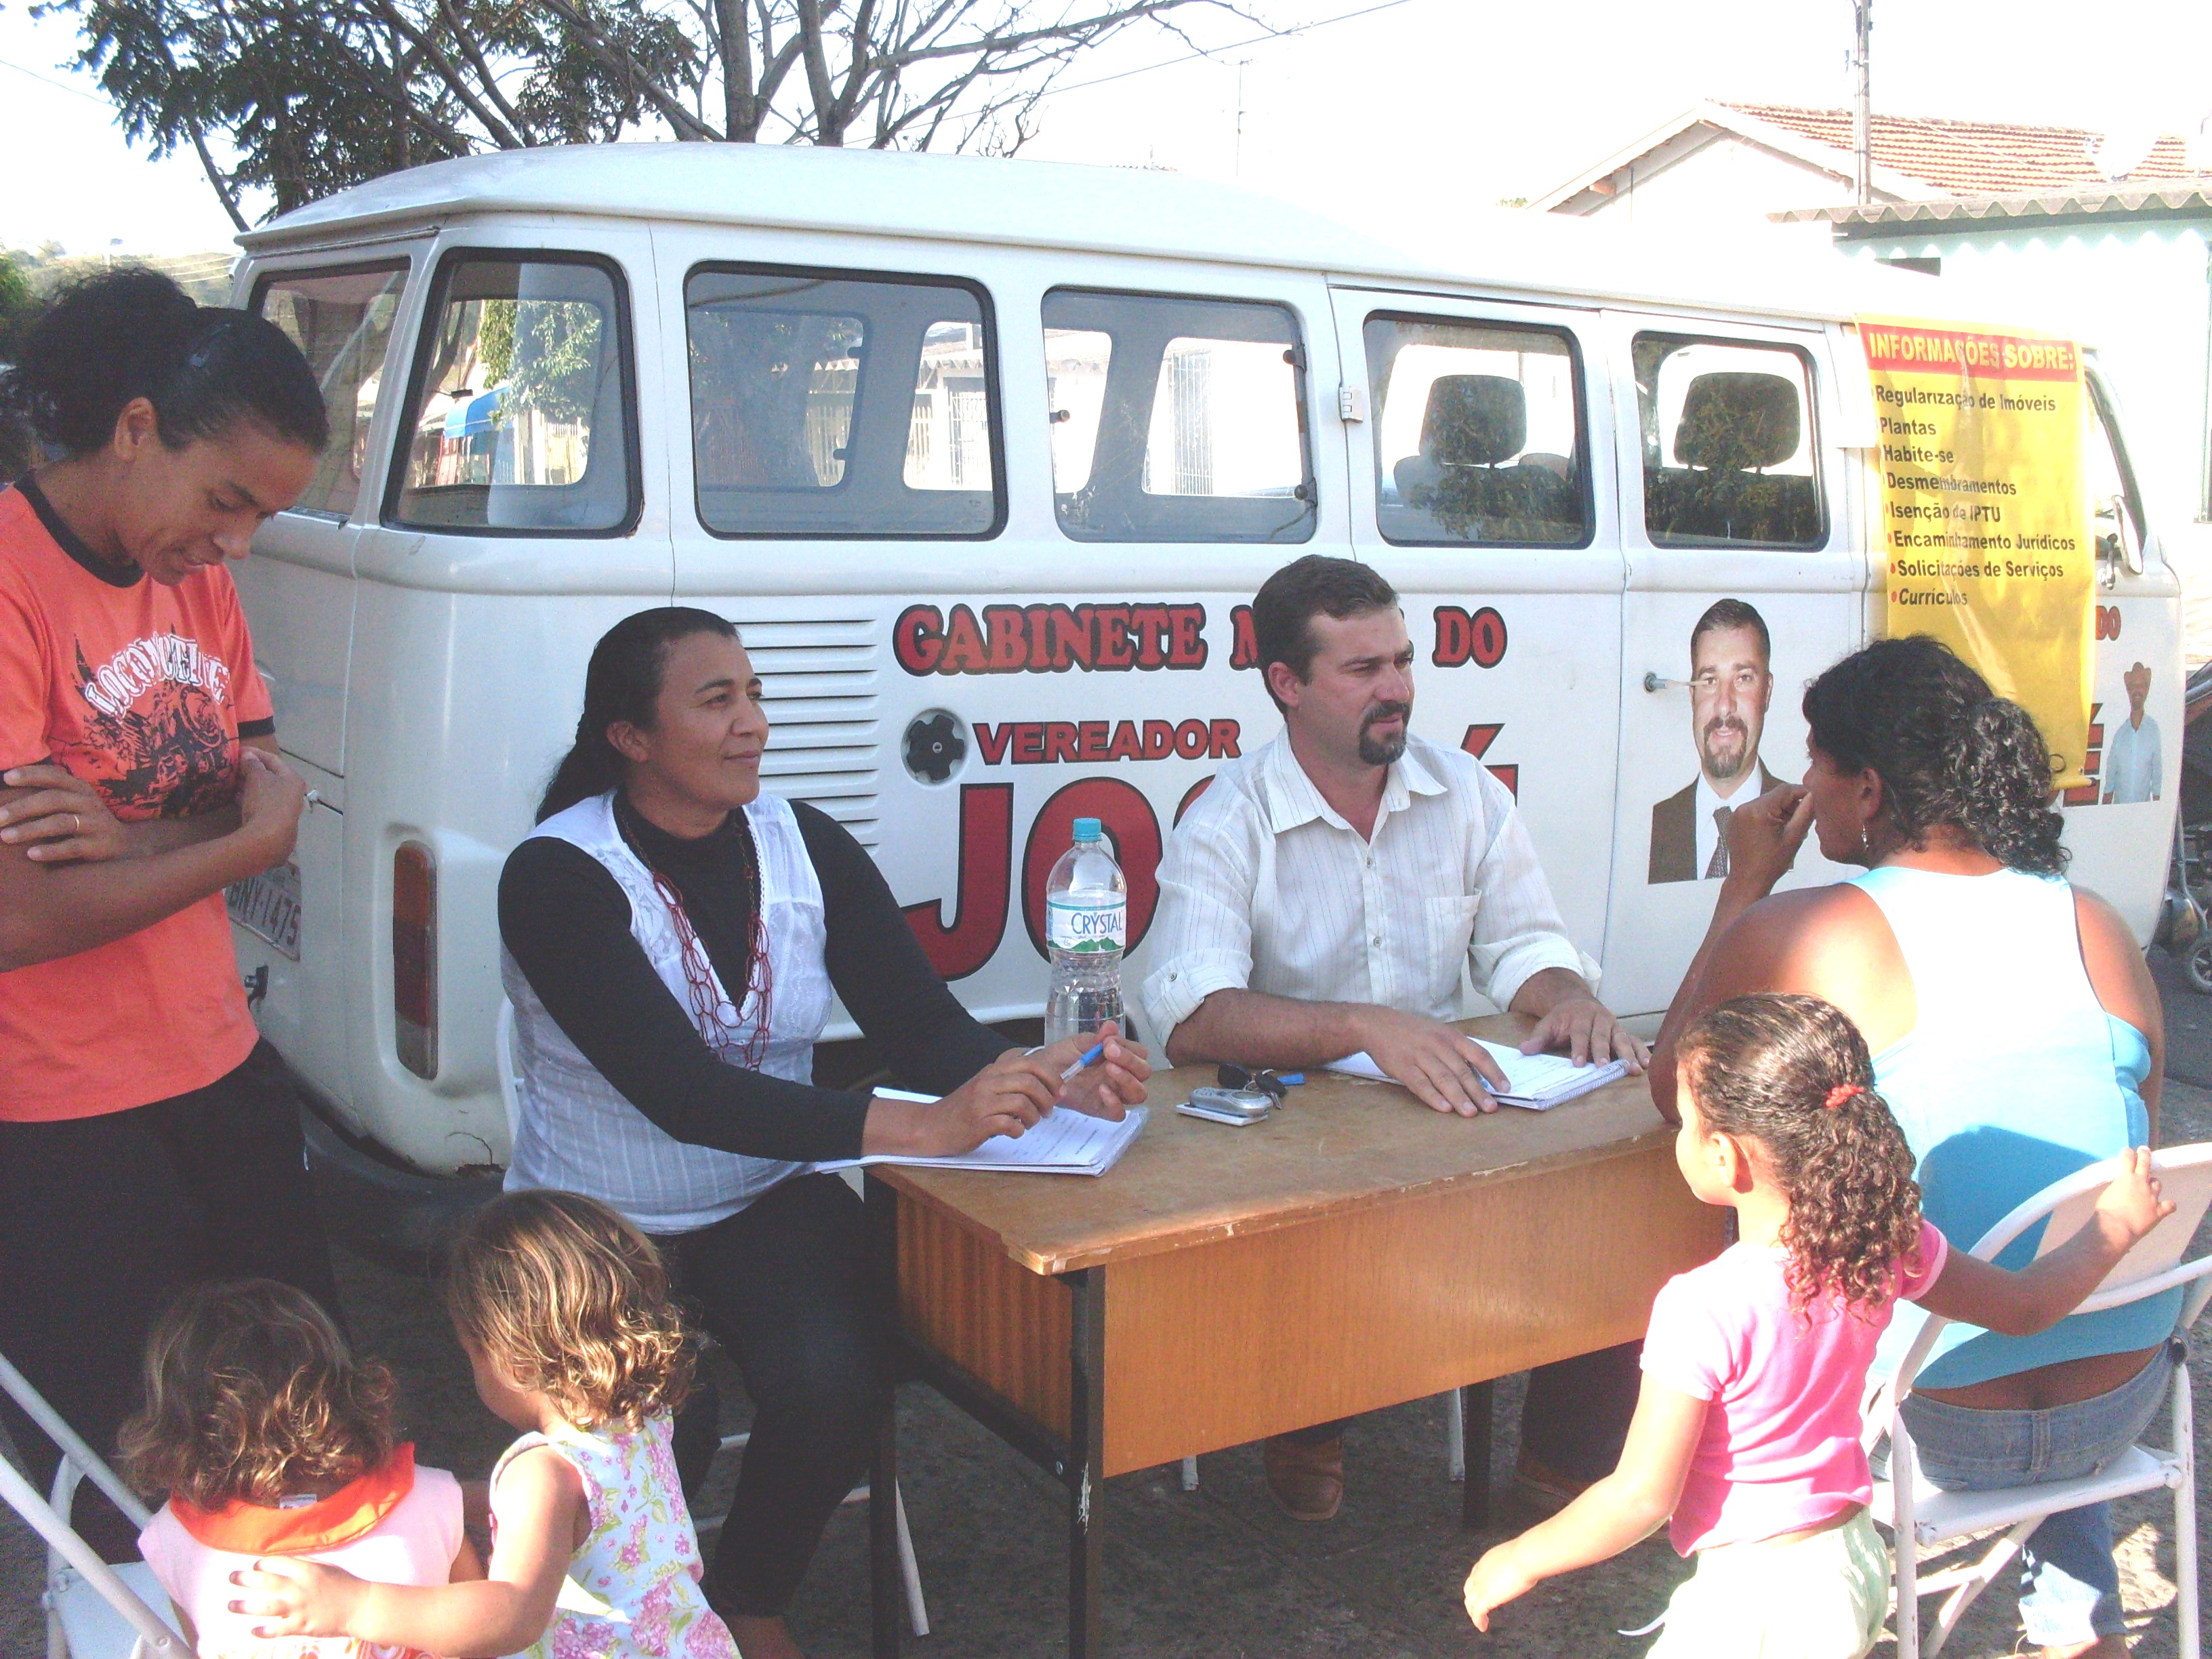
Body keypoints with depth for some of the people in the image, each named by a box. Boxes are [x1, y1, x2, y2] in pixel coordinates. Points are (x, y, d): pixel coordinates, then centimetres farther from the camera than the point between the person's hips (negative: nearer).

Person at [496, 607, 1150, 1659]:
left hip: (766, 1204, 3)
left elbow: (921, 1026, -5)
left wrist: (1041, 1086, -28)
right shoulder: (557, 877, -17)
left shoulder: (806, 846, -2)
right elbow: (680, 1090, -29)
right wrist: (924, 1126, -39)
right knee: (660, 1425, -28)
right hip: (594, 1228, -3)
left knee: (836, 1384, -24)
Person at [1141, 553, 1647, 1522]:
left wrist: (1568, 999, -14)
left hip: (1453, 1114, 4)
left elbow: (1524, 944, 12)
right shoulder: (1227, 824, -8)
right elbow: (1191, 1019, -22)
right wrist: (1368, 1027, -37)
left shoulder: (1466, 793, 8)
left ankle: (1570, 1450, 5)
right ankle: (1308, 1436, 1)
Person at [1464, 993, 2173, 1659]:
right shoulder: (1887, 1244, -9)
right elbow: (2026, 1306, 8)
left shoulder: (1704, 1310, -28)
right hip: (1859, 1568, 7)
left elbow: (1643, 1497, -22)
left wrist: (1522, 1561, -7)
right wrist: (2116, 1223, 25)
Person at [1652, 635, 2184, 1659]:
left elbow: (1675, 1090, 1)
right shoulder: (2099, 927, 0)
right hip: (2125, 1405, 5)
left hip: (1932, 1427, -5)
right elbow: (2132, 1167, 11)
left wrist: (1745, 885, 4)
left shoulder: (1790, 935, -15)